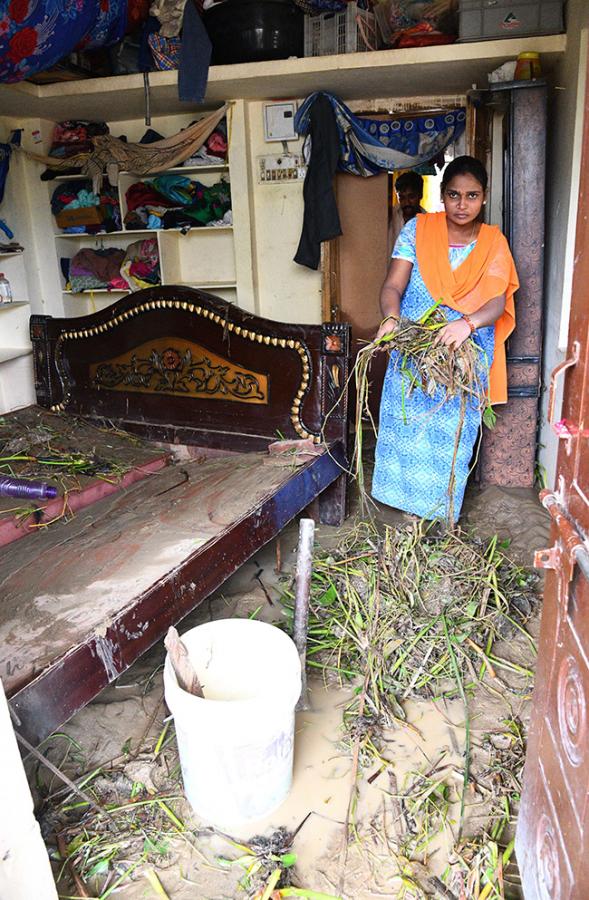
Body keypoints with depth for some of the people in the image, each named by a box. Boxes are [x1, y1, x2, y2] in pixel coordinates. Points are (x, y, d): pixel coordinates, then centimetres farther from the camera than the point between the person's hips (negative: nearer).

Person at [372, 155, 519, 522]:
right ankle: (410, 503, 24)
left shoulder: (494, 244, 1)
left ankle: (444, 512, 24)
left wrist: (468, 323, -34)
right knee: (407, 427, 5)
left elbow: (497, 301, -12)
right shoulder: (418, 229, -1)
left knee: (453, 434, 5)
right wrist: (391, 317, -33)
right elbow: (393, 286, -10)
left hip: (465, 356, 0)